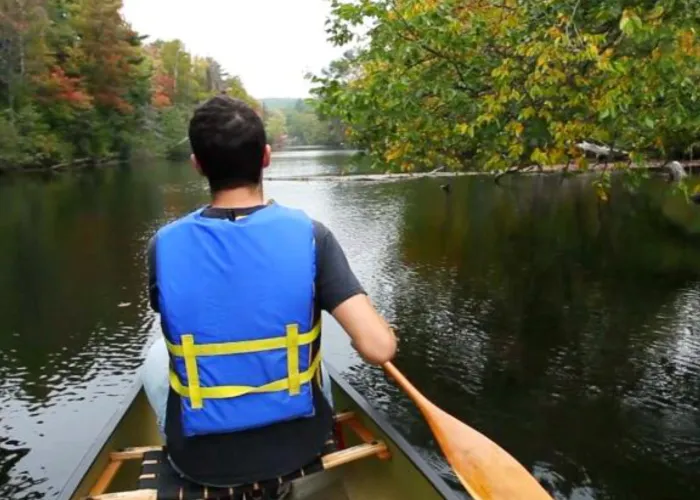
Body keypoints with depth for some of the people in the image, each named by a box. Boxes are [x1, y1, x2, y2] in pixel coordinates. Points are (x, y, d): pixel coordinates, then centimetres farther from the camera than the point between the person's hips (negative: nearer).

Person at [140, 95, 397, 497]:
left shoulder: (164, 246, -14)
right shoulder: (309, 236, -18)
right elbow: (379, 348, -23)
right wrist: (367, 326, 0)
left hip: (202, 460, 0)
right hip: (299, 445, 1)